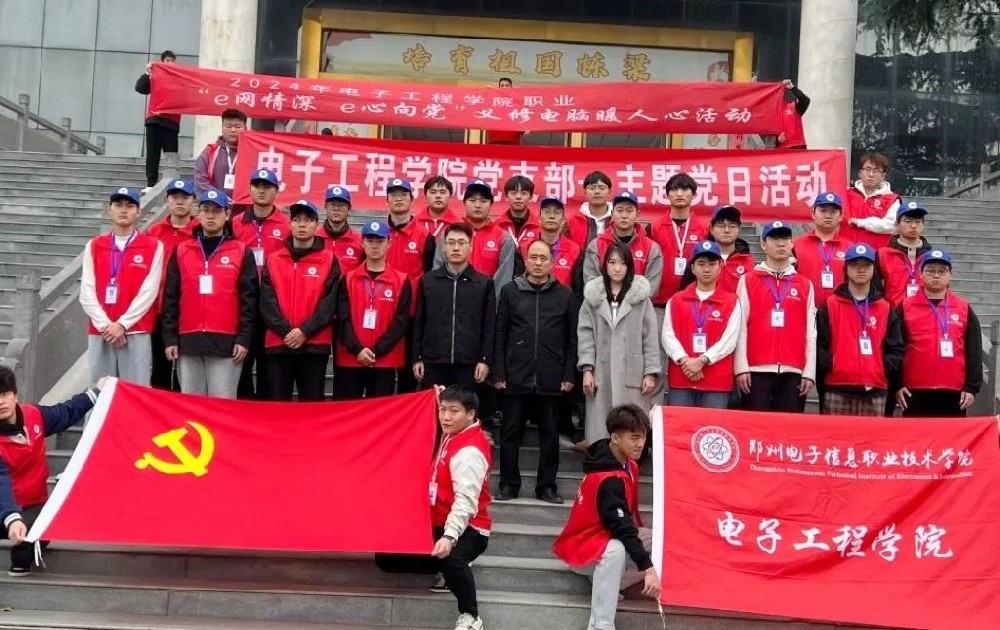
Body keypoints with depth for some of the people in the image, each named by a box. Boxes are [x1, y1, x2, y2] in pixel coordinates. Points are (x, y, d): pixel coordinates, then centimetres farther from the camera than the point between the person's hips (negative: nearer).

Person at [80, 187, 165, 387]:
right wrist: (105, 325, -8)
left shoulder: (153, 246, 4)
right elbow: (87, 292, 5)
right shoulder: (94, 246, 12)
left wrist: (122, 324, -10)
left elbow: (149, 292, -4)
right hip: (99, 333, 3)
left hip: (136, 334, -3)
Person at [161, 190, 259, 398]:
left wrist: (244, 338, -6)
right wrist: (170, 337, 3)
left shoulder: (242, 252, 5)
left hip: (226, 342, -2)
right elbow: (170, 298, 10)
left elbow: (249, 298, 1)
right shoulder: (181, 251, 11)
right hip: (188, 342, 3)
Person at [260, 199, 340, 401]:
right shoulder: (273, 260, 10)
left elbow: (329, 303, -4)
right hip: (277, 344, 2)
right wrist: (285, 331, -13)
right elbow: (267, 302, 0)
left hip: (315, 345, -1)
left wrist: (305, 331, -15)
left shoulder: (329, 260, 5)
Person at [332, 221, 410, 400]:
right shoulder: (348, 279, 7)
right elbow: (343, 319, -1)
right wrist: (357, 349, -15)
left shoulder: (401, 281, 3)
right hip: (349, 360, 1)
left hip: (385, 362, -1)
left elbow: (400, 322, -3)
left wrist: (376, 350, -13)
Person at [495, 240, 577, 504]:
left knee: (550, 434, 6)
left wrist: (569, 375, -1)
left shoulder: (565, 295, 5)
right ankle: (508, 484, 14)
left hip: (551, 379, 0)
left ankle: (547, 485, 15)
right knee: (511, 432, 5)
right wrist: (499, 373, -2)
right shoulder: (510, 291, 6)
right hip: (516, 376, 0)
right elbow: (500, 335, 4)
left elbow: (572, 338, 5)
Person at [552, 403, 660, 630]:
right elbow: (621, 526, -37)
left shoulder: (627, 464, -1)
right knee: (615, 551, -41)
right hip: (582, 546, -10)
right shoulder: (608, 480, -29)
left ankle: (608, 584, -2)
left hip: (607, 536, 10)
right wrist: (648, 568, -40)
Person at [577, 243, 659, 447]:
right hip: (601, 374, 1)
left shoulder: (640, 296, 4)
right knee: (600, 430, 1)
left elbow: (650, 336, 2)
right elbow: (585, 333, 5)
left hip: (633, 375, -1)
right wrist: (587, 369, -4)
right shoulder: (593, 296, 8)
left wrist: (651, 372, -3)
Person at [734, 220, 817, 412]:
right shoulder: (748, 280, 8)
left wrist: (809, 372, 3)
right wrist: (741, 367, -6)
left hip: (793, 372, 2)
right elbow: (741, 326, 2)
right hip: (757, 370, -2)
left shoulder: (805, 285, 13)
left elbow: (810, 332, 10)